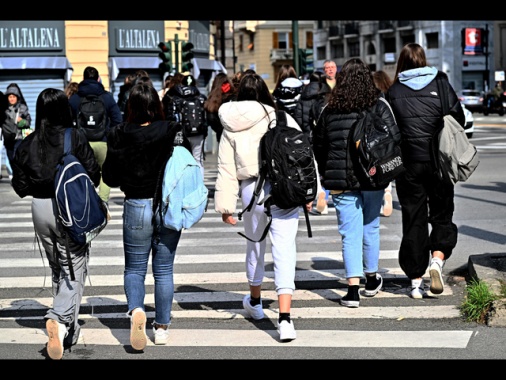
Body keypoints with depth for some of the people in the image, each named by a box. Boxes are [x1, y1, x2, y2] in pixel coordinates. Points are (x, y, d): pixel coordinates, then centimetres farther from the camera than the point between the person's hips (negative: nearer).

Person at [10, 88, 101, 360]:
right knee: (74, 268, 2)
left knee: (57, 269, 19)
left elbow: (20, 187, 2)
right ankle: (60, 319, -20)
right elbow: (93, 175, -9)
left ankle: (68, 328, 26)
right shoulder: (75, 138, -11)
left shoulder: (27, 144, 0)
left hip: (40, 208, 4)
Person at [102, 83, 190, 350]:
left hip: (137, 208, -1)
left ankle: (136, 310, -16)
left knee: (134, 269, 11)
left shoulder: (119, 136, -9)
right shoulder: (174, 132, -9)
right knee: (164, 270, 13)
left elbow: (110, 178, -2)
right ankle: (162, 327, 19)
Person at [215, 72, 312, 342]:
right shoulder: (282, 119, -1)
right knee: (284, 250, -4)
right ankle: (285, 318, -14)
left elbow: (227, 171, 4)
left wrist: (226, 206, 9)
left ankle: (255, 302, 44)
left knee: (255, 245, 22)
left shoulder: (231, 128, 4)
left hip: (252, 190, 2)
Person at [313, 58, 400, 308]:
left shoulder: (329, 111, 3)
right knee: (370, 228, 16)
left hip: (341, 181, 0)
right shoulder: (378, 108, -4)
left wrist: (326, 175, 21)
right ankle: (371, 280, 32)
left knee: (350, 234, 1)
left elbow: (319, 146, 10)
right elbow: (395, 139, -9)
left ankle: (353, 289, -8)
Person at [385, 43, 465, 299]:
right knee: (442, 213, 13)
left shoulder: (394, 92, 0)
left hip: (409, 163, 1)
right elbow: (458, 119, 1)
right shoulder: (441, 83, -1)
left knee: (413, 219, 7)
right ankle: (438, 258, -12)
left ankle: (416, 281, 7)